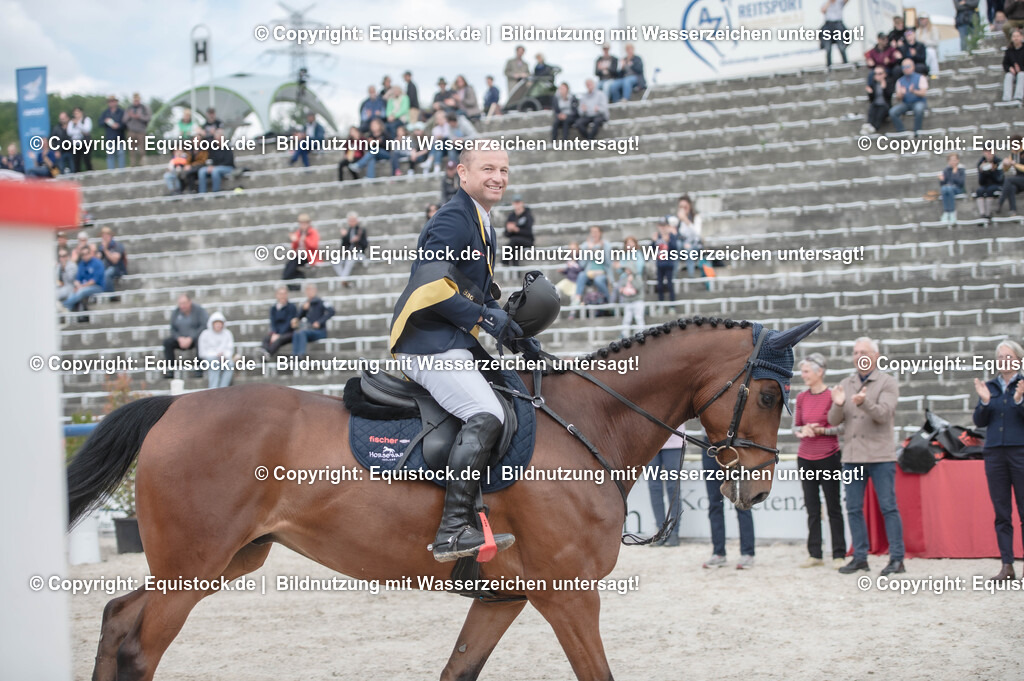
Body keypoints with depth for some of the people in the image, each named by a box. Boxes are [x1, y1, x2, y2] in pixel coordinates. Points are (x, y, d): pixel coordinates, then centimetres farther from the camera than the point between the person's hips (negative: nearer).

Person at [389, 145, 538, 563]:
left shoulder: (483, 228, 22)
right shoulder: (453, 221, -10)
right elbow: (430, 286, -21)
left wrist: (516, 337, 16)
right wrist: (484, 319, -17)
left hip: (454, 345, 11)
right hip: (430, 344, -11)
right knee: (485, 415, -27)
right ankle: (453, 531, -32)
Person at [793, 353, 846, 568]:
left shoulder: (832, 396, -7)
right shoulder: (801, 398, 8)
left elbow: (843, 427, -5)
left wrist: (821, 430, -18)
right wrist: (803, 430, -7)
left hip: (828, 457, -5)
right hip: (805, 458, 5)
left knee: (833, 507, 0)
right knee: (812, 508, 6)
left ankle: (839, 555, 5)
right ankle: (815, 554, 11)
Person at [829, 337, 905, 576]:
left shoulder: (887, 383, 0)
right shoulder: (845, 384, 14)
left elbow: (883, 414, -15)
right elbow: (834, 420, 6)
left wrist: (864, 402, -33)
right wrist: (838, 404, -15)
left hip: (880, 456, -5)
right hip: (852, 456, 5)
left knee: (888, 507, -5)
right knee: (854, 509, 5)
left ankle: (897, 559, -3)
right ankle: (860, 557, 12)